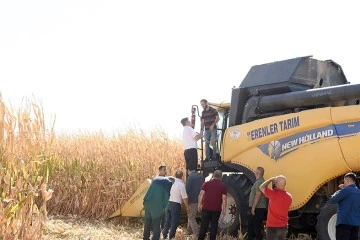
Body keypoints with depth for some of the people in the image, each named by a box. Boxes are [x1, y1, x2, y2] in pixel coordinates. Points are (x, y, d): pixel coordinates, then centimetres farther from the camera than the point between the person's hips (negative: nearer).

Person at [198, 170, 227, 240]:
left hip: (206, 208, 1)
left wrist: (199, 204, 3)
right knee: (214, 226, 6)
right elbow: (224, 198, -5)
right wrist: (224, 210, -1)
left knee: (204, 226, 6)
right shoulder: (223, 186, 1)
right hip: (216, 210, -1)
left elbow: (201, 194, -3)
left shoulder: (206, 183, 3)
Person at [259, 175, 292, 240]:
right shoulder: (289, 196, -1)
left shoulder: (273, 194, -18)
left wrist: (271, 179, 8)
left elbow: (261, 187, -3)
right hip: (283, 227, 6)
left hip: (272, 227, -6)